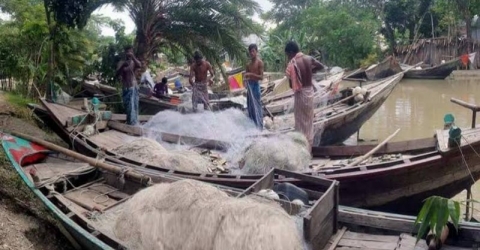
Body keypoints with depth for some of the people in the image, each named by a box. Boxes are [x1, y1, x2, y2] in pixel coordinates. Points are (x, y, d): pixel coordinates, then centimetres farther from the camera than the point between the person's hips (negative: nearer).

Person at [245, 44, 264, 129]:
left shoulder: (260, 62, -5)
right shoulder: (248, 64, 14)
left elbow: (261, 77, -11)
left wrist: (251, 74, -22)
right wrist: (246, 77, -6)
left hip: (256, 85, -7)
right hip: (249, 86, 7)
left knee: (257, 106, -6)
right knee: (250, 107, 9)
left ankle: (259, 127, -2)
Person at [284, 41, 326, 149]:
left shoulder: (293, 63, -18)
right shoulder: (309, 58, 1)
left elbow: (292, 85, -20)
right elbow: (322, 66, 15)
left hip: (301, 93, -7)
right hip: (310, 91, 7)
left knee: (301, 122, 4)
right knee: (309, 120, 17)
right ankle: (309, 144, 26)